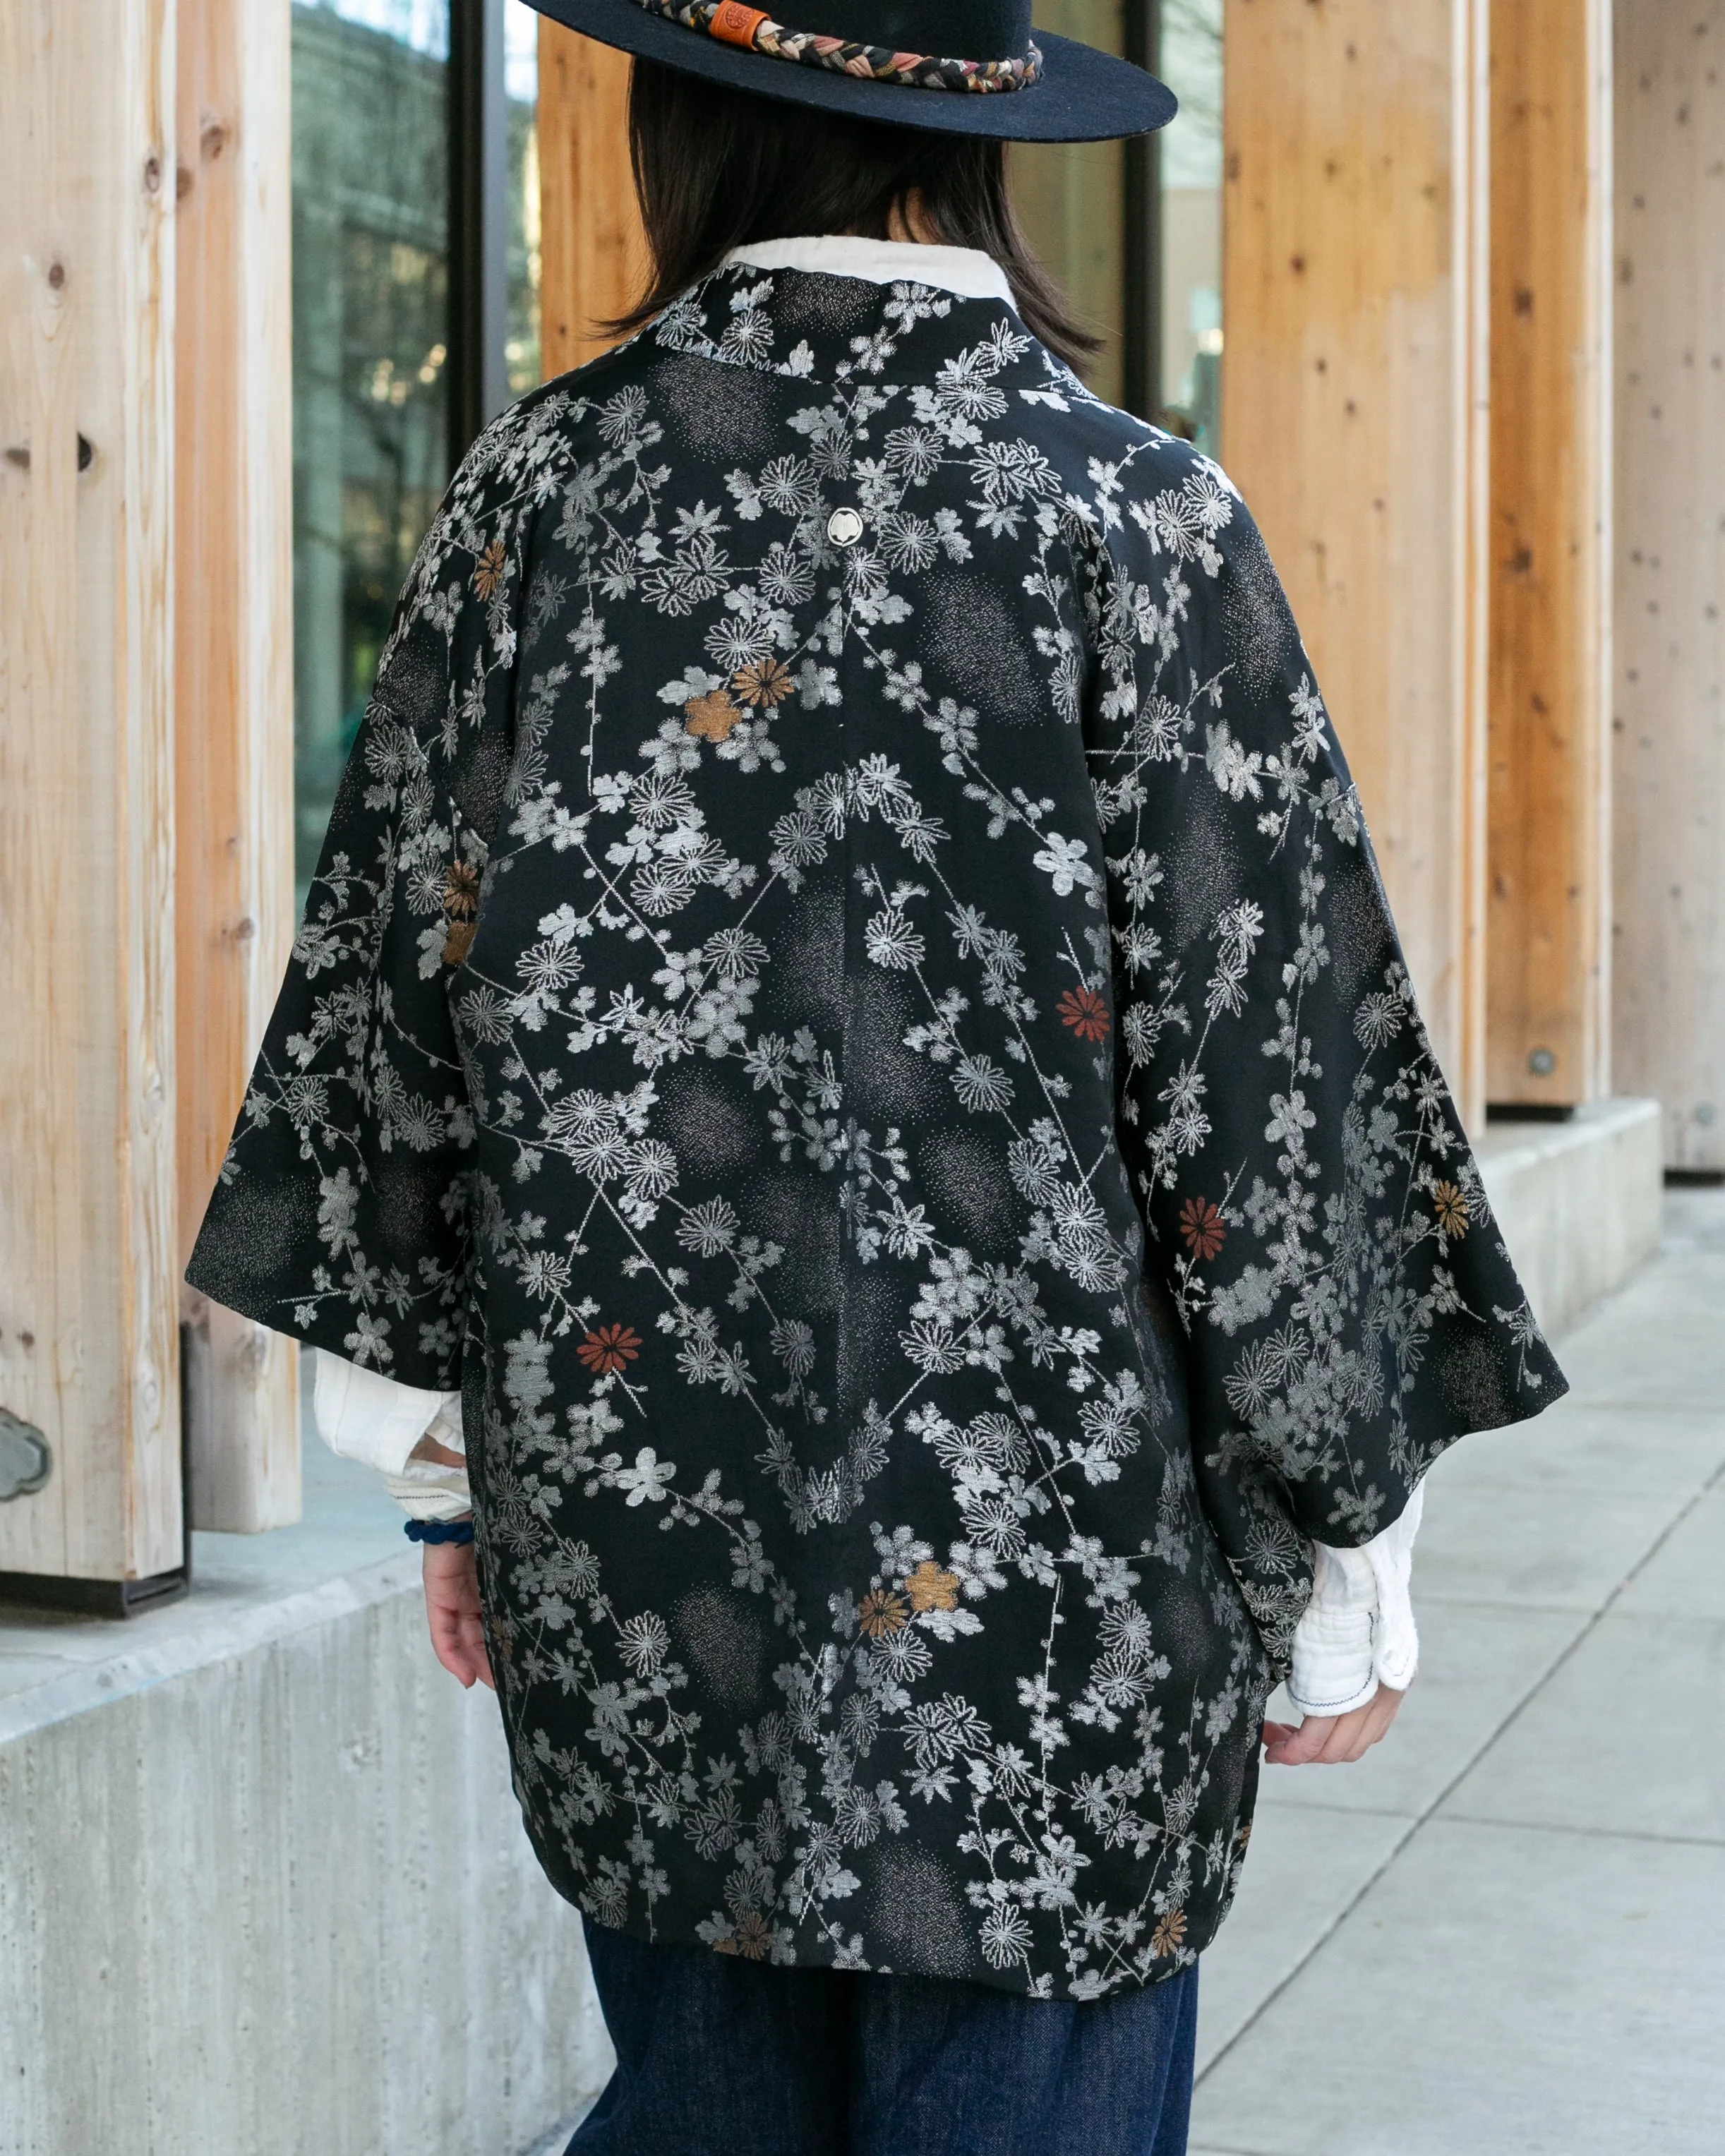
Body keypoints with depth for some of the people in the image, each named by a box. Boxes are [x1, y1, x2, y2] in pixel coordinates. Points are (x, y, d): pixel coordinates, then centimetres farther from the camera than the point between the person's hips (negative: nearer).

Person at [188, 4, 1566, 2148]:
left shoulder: (531, 494, 1)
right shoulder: (1137, 522, -9)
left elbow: (403, 999, 5)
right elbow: (1260, 1074, -9)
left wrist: (452, 1456, 15)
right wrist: (1344, 1562, 1)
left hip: (625, 1503, 4)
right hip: (1037, 1553, -3)